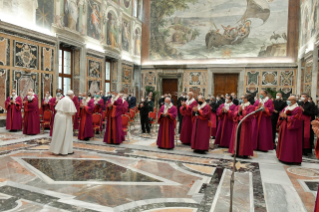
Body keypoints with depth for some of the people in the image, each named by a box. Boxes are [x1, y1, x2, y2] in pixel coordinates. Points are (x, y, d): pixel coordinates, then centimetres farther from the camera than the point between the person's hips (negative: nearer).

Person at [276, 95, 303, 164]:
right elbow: (281, 115, 17)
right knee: (284, 142, 12)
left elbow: (296, 119, -18)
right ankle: (283, 156, 21)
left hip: (292, 130, -8)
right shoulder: (286, 108, 14)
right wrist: (281, 116, -6)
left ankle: (291, 159, 1)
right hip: (285, 128, 8)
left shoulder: (297, 109, -10)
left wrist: (286, 117, -20)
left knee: (291, 144, -6)